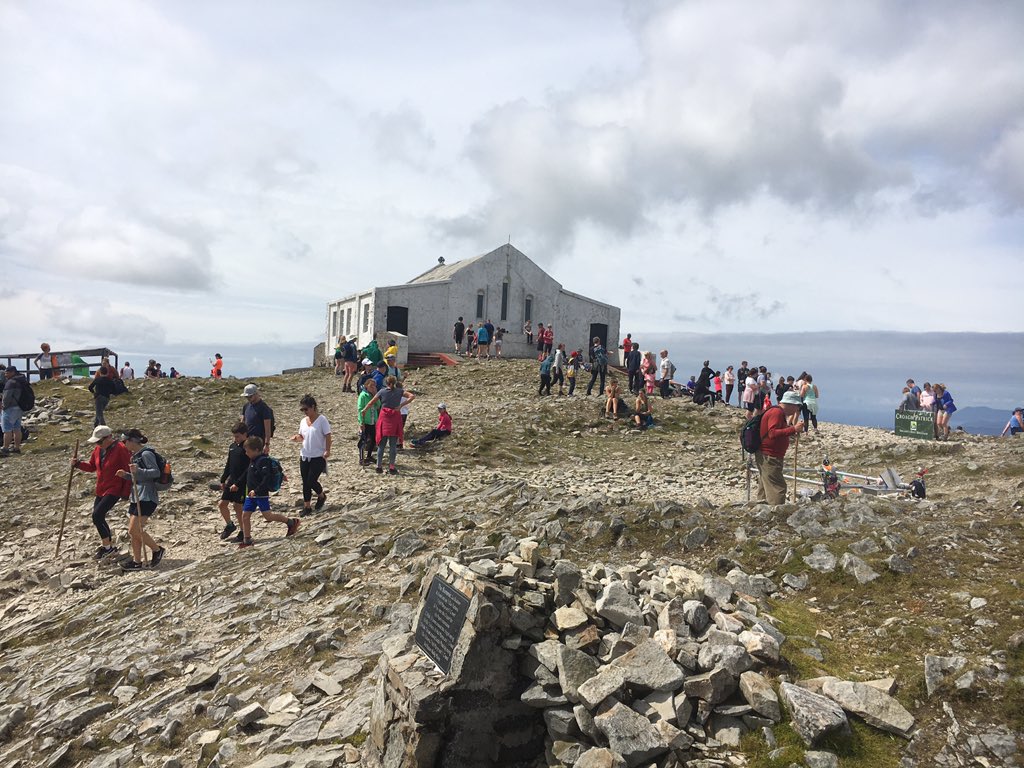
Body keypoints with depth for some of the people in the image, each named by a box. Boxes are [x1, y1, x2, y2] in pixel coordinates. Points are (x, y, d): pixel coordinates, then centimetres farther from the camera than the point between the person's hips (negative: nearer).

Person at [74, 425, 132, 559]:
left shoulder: (120, 449, -17)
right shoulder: (98, 449, 7)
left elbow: (128, 471, -16)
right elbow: (92, 466, 21)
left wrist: (126, 492, -17)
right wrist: (78, 464, 1)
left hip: (114, 490, -9)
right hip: (101, 490, 9)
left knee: (97, 515, -16)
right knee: (99, 518, 13)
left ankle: (107, 546, 0)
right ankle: (110, 547, 28)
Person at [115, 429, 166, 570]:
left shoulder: (146, 454, -12)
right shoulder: (136, 455, 17)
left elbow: (156, 472, -18)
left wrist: (138, 471, -29)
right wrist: (126, 475, 9)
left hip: (146, 498, -10)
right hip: (136, 497, 10)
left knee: (135, 530, -12)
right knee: (134, 531, 9)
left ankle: (157, 550, 4)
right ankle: (137, 562, 15)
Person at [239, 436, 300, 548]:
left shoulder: (263, 461, -18)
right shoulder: (253, 460, 12)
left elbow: (267, 478, -25)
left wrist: (257, 490, -27)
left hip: (261, 494, -9)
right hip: (251, 494, 10)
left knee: (268, 516, -9)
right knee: (245, 515, 7)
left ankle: (291, 522, 5)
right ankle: (247, 540, 14)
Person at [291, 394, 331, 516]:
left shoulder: (322, 419, -10)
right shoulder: (303, 421, 9)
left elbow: (327, 436, -12)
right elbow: (302, 437, 18)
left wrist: (327, 450, -20)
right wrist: (297, 438, -5)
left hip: (318, 457, -6)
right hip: (304, 456, 6)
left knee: (311, 481, -8)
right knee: (305, 483, 8)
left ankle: (322, 496, 21)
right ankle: (307, 506, 19)